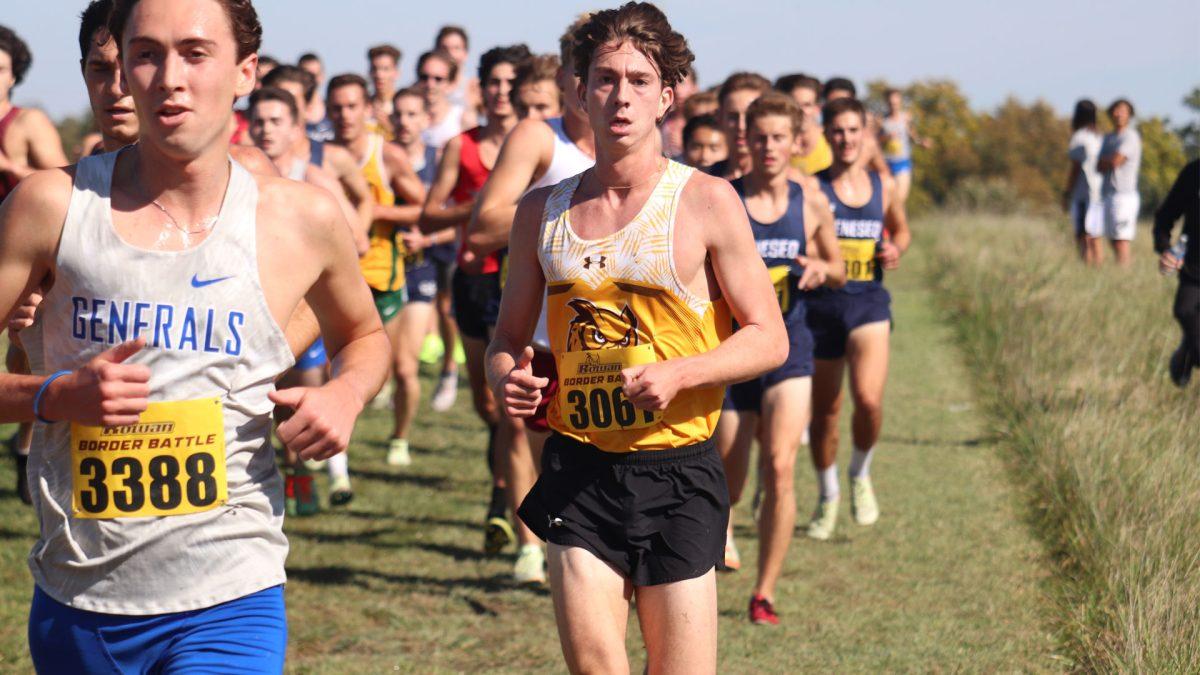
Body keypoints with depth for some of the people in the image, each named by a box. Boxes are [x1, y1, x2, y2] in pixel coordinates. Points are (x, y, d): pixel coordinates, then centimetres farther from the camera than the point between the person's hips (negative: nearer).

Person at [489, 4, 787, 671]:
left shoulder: (705, 202, -2)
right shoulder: (542, 211, 9)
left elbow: (768, 339, -1)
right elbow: (508, 337, 19)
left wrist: (677, 374, -17)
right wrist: (504, 376, -5)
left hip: (677, 472, -2)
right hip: (578, 469, 2)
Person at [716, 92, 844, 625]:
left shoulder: (812, 205, 3)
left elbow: (838, 272, 16)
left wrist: (822, 269, -6)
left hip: (788, 347, 1)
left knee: (780, 467, -15)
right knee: (728, 478, 7)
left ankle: (765, 592, -3)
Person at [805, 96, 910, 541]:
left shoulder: (882, 186, 5)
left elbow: (900, 229, 23)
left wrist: (896, 251, 1)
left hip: (869, 303, 1)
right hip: (822, 304, -1)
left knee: (869, 399, -19)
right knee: (825, 410, 9)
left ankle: (861, 474, 11)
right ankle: (827, 496, 32)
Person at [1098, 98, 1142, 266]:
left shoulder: (1130, 136, -6)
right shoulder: (1108, 138, 19)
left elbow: (1115, 161, -16)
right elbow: (1099, 167, 11)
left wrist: (1104, 161, 4)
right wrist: (1110, 161, -9)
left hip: (1124, 194, -8)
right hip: (1108, 195, 8)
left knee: (1121, 239, -12)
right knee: (1112, 240, 6)